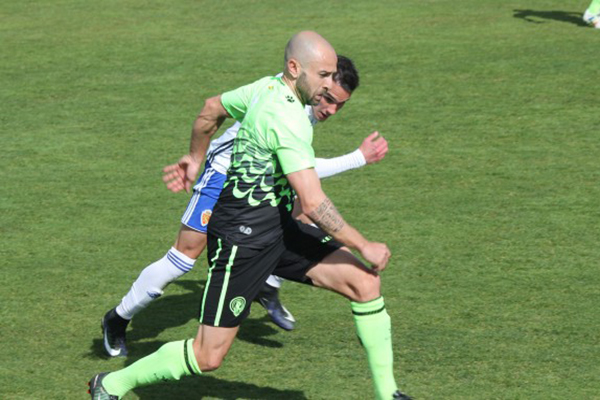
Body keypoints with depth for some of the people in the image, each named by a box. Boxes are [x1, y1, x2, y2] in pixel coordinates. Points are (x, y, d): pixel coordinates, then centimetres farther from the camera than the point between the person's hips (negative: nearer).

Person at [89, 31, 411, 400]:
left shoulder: (269, 88, 4)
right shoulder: (287, 117, -24)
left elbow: (212, 109, 23)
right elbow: (313, 203, -26)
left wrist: (196, 158, 40)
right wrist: (364, 246, -16)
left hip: (278, 228, 10)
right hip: (242, 238, -10)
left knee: (365, 281, -4)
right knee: (208, 358, -4)